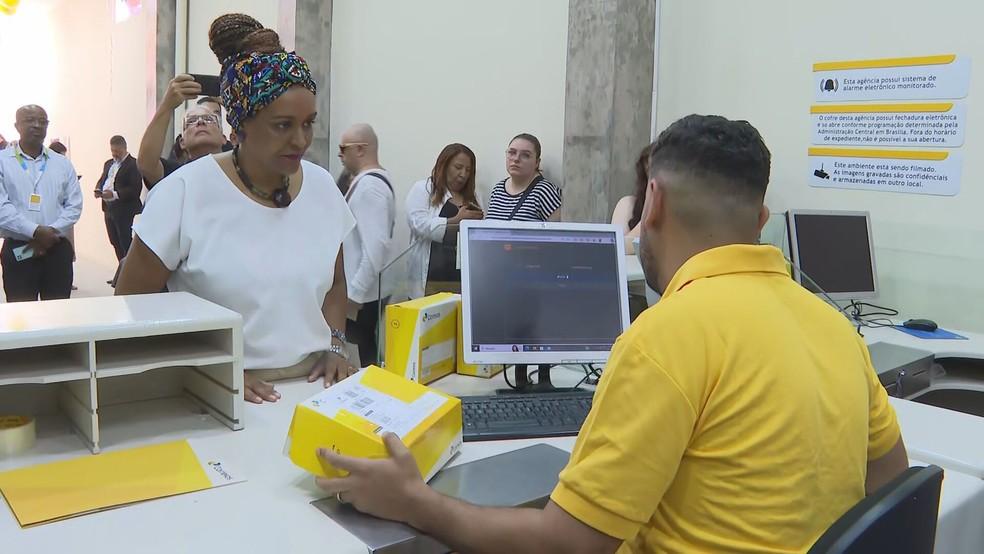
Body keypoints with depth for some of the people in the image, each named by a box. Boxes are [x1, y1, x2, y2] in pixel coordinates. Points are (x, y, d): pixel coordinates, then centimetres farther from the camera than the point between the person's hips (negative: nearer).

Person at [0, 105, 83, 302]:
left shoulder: (62, 163, 10)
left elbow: (74, 205, 5)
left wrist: (51, 232, -10)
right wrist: (35, 232, -17)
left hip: (57, 249, 2)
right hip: (18, 250, -2)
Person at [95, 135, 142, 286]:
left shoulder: (133, 164, -9)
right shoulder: (108, 163, 18)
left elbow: (135, 189, -17)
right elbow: (101, 180, 23)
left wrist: (115, 194, -25)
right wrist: (98, 190, 0)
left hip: (124, 210, -8)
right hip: (109, 209, 8)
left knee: (125, 243, -5)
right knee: (115, 242, 12)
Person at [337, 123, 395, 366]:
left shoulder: (369, 185, -19)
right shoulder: (372, 180, 12)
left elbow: (376, 246, -26)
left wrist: (354, 294, -24)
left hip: (363, 295, -10)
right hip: (364, 291, 10)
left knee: (369, 358, -1)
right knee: (371, 355, 16)